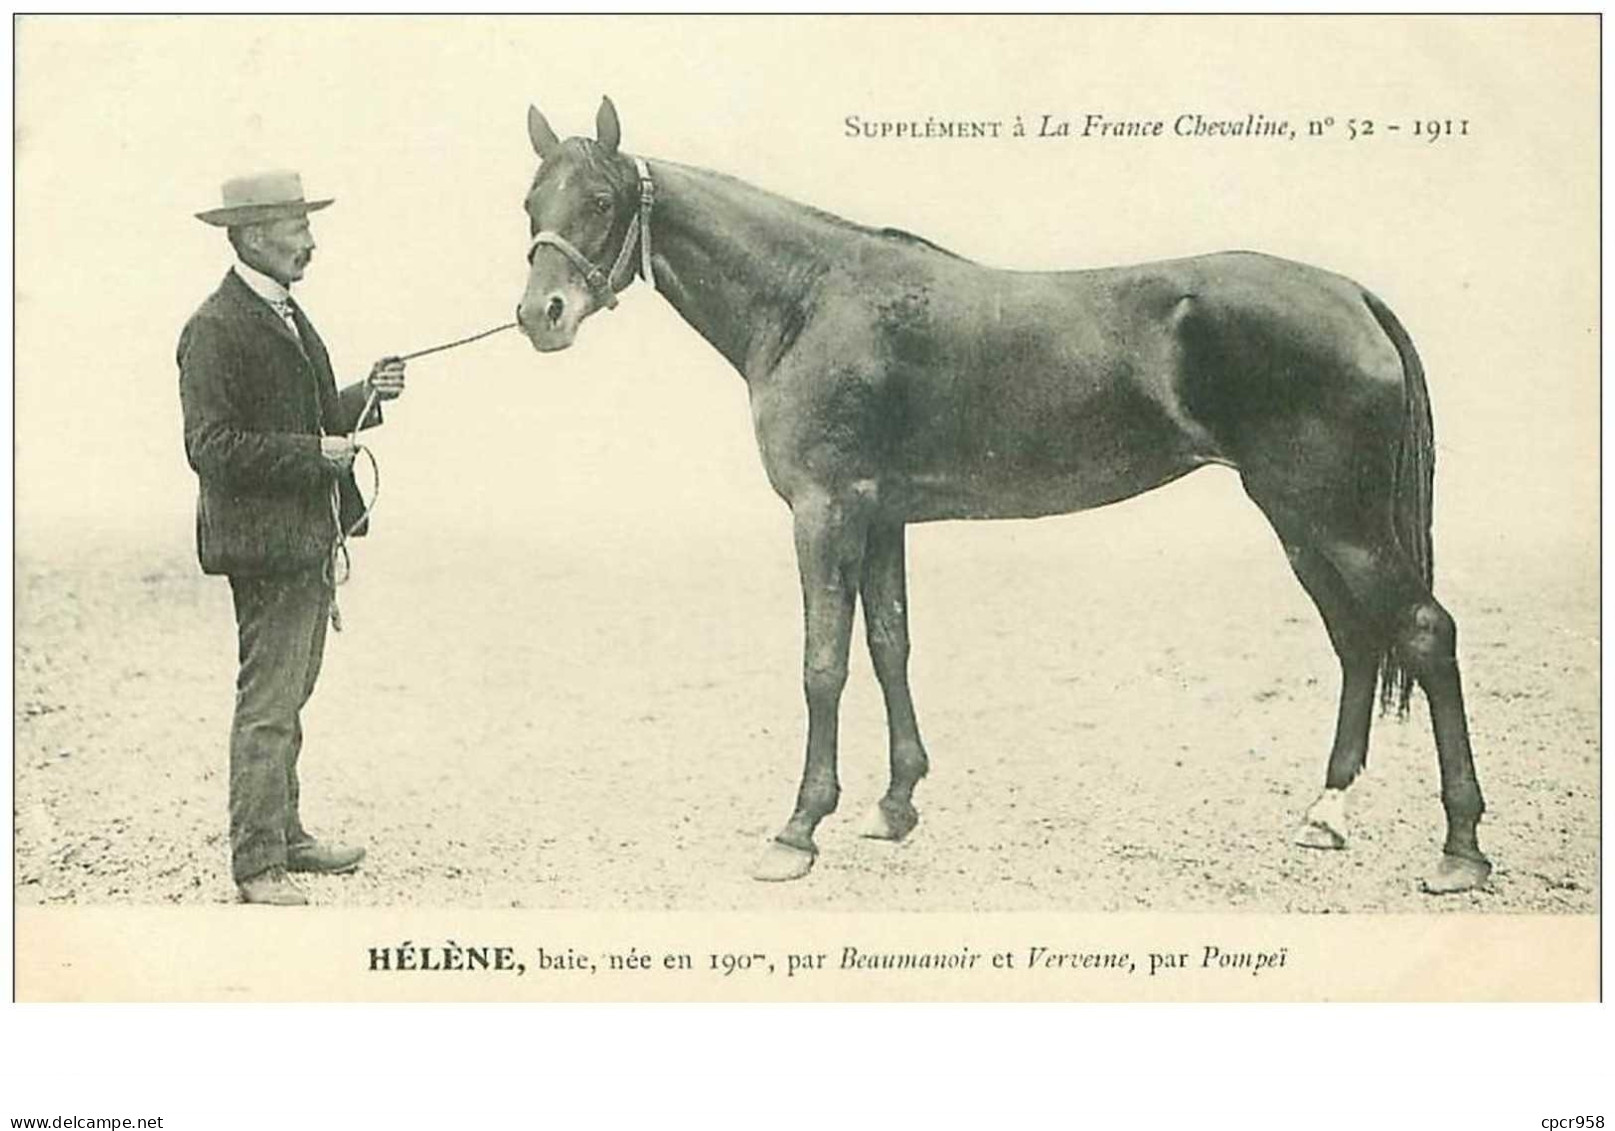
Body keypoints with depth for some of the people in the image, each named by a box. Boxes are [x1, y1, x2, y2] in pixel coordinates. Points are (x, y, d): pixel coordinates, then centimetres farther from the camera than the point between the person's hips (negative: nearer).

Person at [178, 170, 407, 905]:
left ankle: (284, 835, 28)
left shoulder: (285, 313, 15)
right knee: (267, 707, -6)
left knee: (288, 697, 18)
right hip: (265, 543, -10)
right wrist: (314, 451, -21)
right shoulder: (215, 329, -15)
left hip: (309, 538, 10)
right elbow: (211, 446, -20)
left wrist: (365, 398, 4)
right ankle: (256, 865, 1)